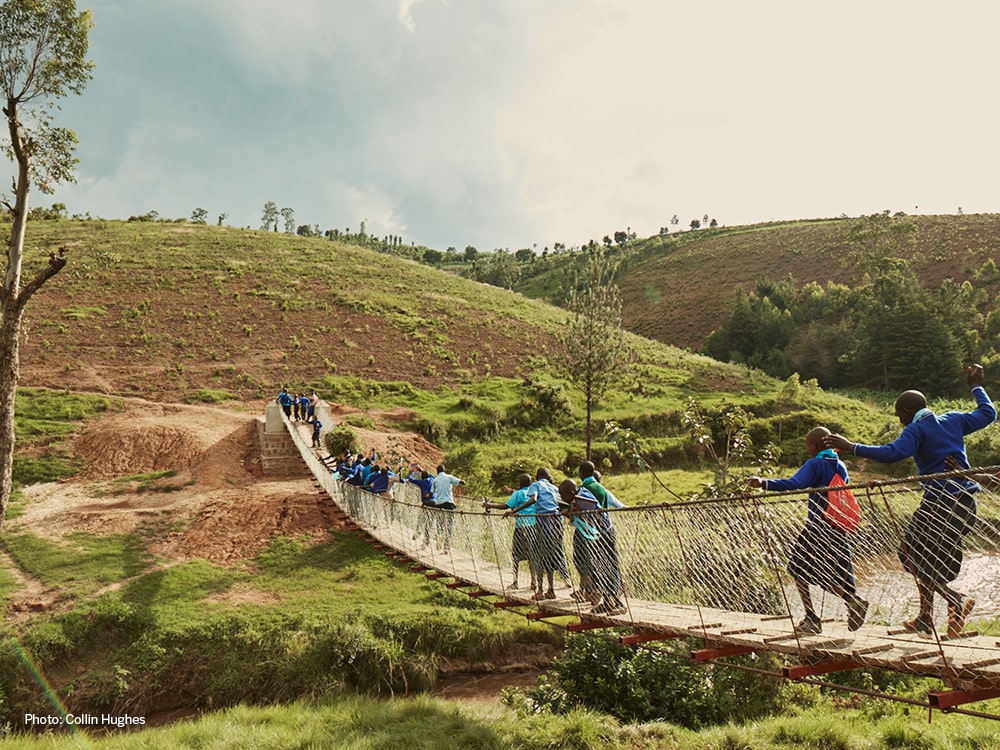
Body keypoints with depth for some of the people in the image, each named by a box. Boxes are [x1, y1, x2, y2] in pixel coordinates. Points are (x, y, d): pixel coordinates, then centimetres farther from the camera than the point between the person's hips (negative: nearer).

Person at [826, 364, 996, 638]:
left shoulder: (916, 430, -9)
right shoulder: (953, 420, 11)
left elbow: (892, 453, -26)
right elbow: (988, 414, 26)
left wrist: (851, 447, -26)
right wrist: (976, 387, 41)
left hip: (940, 501, -8)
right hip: (966, 500, 8)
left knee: (911, 552, 4)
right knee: (936, 559, 17)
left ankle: (955, 599, -9)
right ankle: (925, 618, 20)